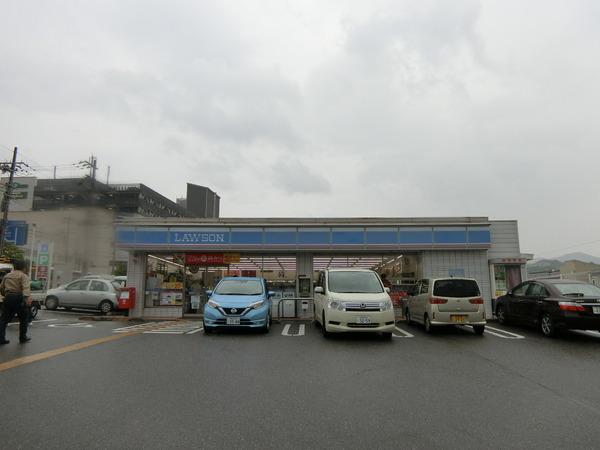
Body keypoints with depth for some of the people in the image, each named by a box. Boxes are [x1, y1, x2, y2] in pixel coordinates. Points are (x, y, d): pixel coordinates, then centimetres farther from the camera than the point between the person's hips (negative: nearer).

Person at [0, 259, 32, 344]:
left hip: (8, 298, 5)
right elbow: (26, 287, -20)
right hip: (18, 298, -5)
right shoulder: (23, 276, -2)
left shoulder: (7, 276, 16)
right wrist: (28, 297, -33)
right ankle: (23, 338, 17)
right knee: (23, 319, 11)